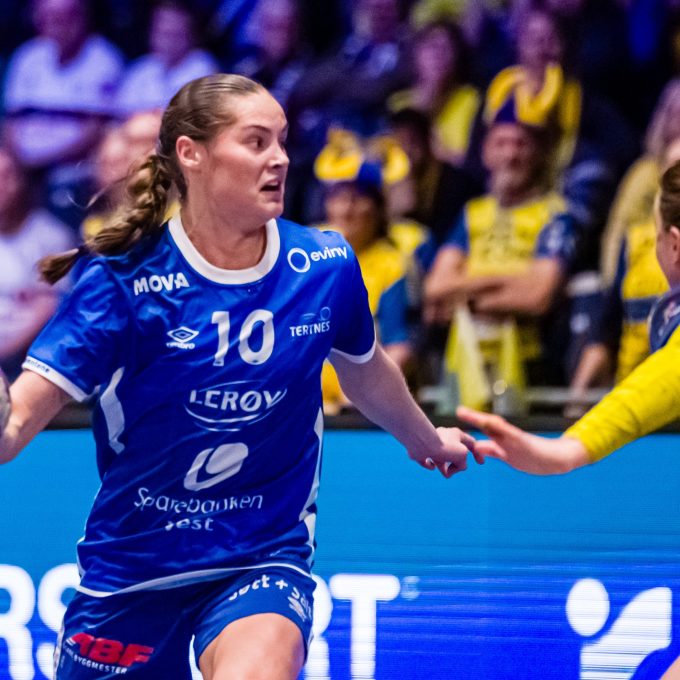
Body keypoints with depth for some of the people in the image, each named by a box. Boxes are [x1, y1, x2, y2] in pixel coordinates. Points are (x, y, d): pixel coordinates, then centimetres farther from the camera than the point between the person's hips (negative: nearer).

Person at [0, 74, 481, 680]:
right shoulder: (123, 282, -14)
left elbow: (366, 373, 18)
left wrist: (426, 441, 36)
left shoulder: (327, 267, -5)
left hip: (265, 559, 0)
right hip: (131, 567, 0)